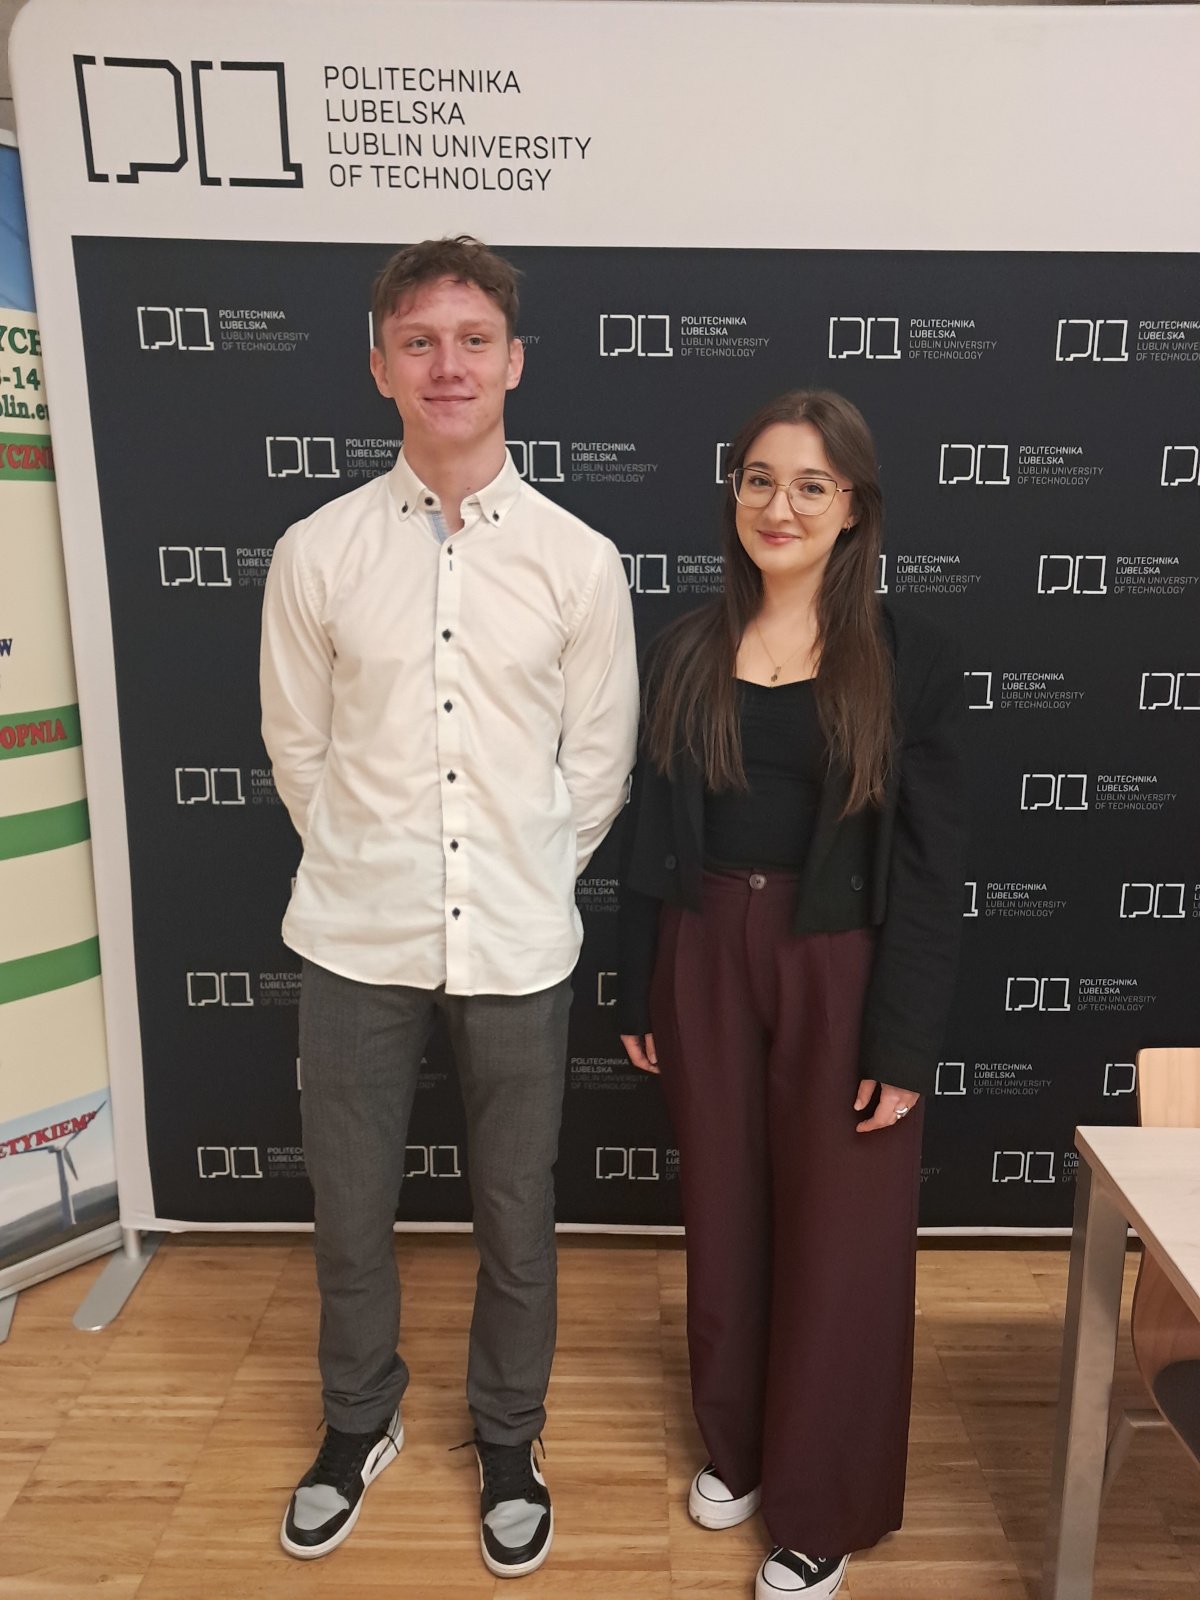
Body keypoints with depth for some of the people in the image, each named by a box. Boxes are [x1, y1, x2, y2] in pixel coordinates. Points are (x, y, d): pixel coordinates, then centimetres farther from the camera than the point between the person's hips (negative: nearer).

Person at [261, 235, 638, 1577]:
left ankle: (507, 1443, 43)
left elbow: (598, 766, 3)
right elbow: (298, 752, 5)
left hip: (517, 945, 0)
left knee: (516, 1217, 15)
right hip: (355, 939, 1)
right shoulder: (317, 553, -3)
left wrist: (521, 881, 7)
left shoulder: (579, 561, -4)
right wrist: (372, 866, 9)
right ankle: (359, 1421, 47)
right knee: (349, 1209, 17)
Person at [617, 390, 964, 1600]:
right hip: (707, 958, 3)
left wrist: (904, 1041, -10)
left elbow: (930, 866, -7)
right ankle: (736, 1445, 42)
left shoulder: (908, 659, -6)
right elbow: (651, 836, 5)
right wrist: (636, 995, 5)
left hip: (840, 968, -2)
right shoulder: (686, 652, 3)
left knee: (837, 1236, 10)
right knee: (724, 1214, 17)